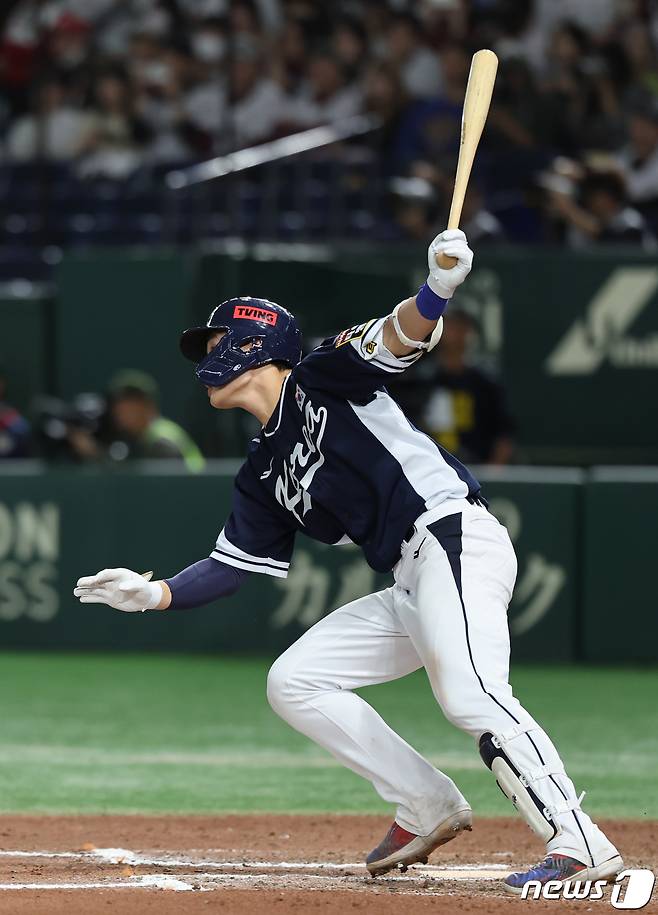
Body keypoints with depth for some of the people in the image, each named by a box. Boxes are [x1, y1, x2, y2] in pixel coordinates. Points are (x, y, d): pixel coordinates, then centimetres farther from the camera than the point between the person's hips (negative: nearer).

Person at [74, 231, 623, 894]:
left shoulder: (323, 380, 2)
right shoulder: (263, 474, 22)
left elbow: (401, 338, -14)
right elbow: (232, 565, 22)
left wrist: (437, 290, -34)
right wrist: (153, 594, 9)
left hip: (454, 537, -9)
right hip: (409, 587, 9)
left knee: (470, 697, -28)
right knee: (293, 682, 9)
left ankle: (580, 844, -33)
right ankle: (427, 808, 7)